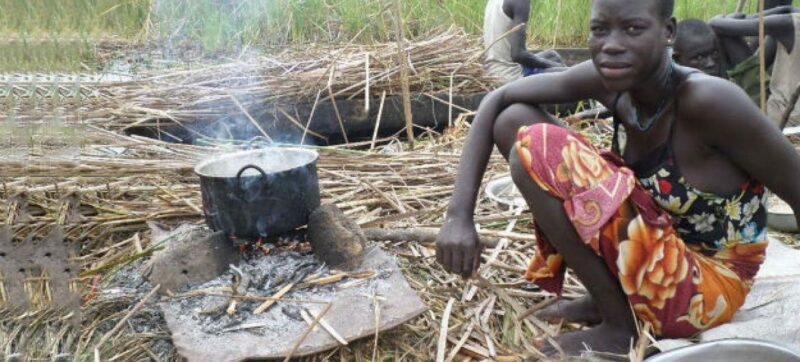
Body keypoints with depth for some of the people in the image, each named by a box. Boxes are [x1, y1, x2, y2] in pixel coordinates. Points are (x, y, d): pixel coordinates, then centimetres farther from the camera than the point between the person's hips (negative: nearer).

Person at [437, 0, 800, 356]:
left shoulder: (706, 99, -26)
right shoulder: (608, 81, -9)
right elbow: (499, 99, -5)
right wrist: (459, 214, -15)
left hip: (704, 288, -7)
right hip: (656, 247, 7)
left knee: (533, 149, -22)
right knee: (512, 121, 0)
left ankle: (618, 326, -8)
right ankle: (606, 297, 4)